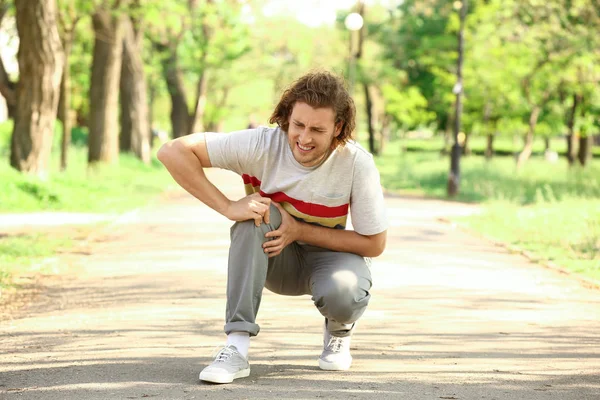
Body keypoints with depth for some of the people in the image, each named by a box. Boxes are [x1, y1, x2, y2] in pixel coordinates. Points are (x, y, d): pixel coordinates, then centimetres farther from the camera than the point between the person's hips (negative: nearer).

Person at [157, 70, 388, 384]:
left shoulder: (357, 163, -23)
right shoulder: (262, 145, -24)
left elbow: (374, 244, -15)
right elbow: (172, 152, -26)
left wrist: (300, 231, -24)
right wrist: (228, 207, -32)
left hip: (331, 255, -1)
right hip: (275, 261, 1)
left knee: (342, 293, -37)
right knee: (255, 216, -33)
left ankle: (339, 330, 4)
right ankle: (236, 349, -34)